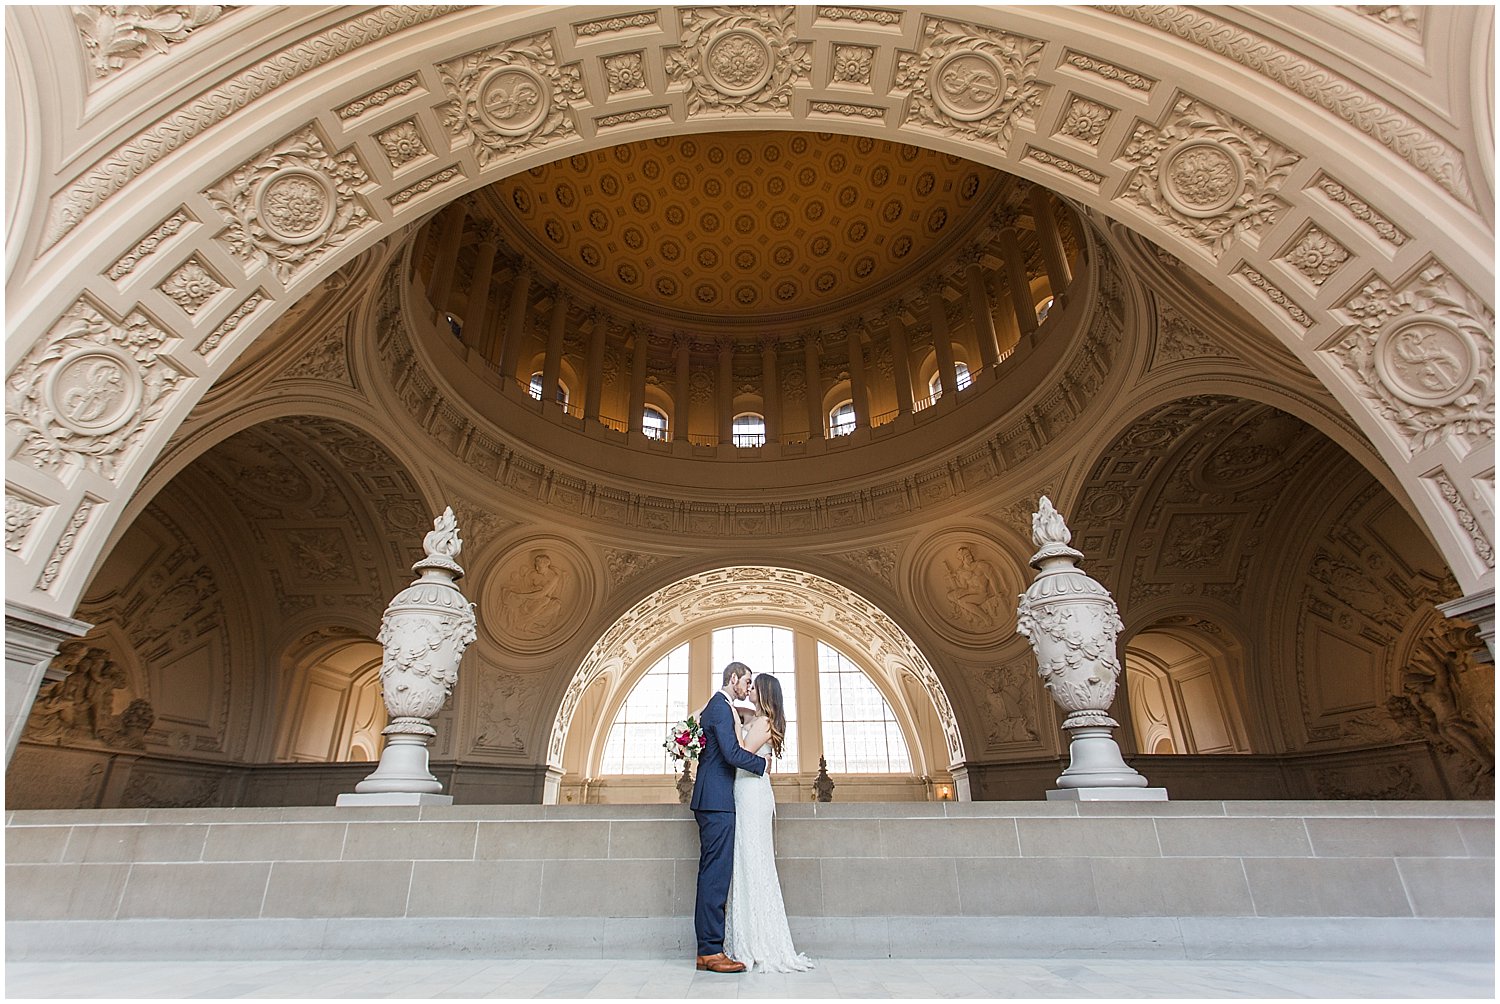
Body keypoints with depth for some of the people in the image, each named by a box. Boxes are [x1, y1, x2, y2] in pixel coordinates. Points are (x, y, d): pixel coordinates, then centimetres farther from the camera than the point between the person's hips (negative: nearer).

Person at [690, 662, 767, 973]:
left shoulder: (713, 707, 20)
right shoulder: (721, 707, -12)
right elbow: (732, 753, -20)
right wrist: (763, 763, -8)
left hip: (712, 801, 10)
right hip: (717, 801, -10)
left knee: (713, 874, 11)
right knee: (716, 874, -7)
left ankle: (708, 948, 17)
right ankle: (711, 950, -2)